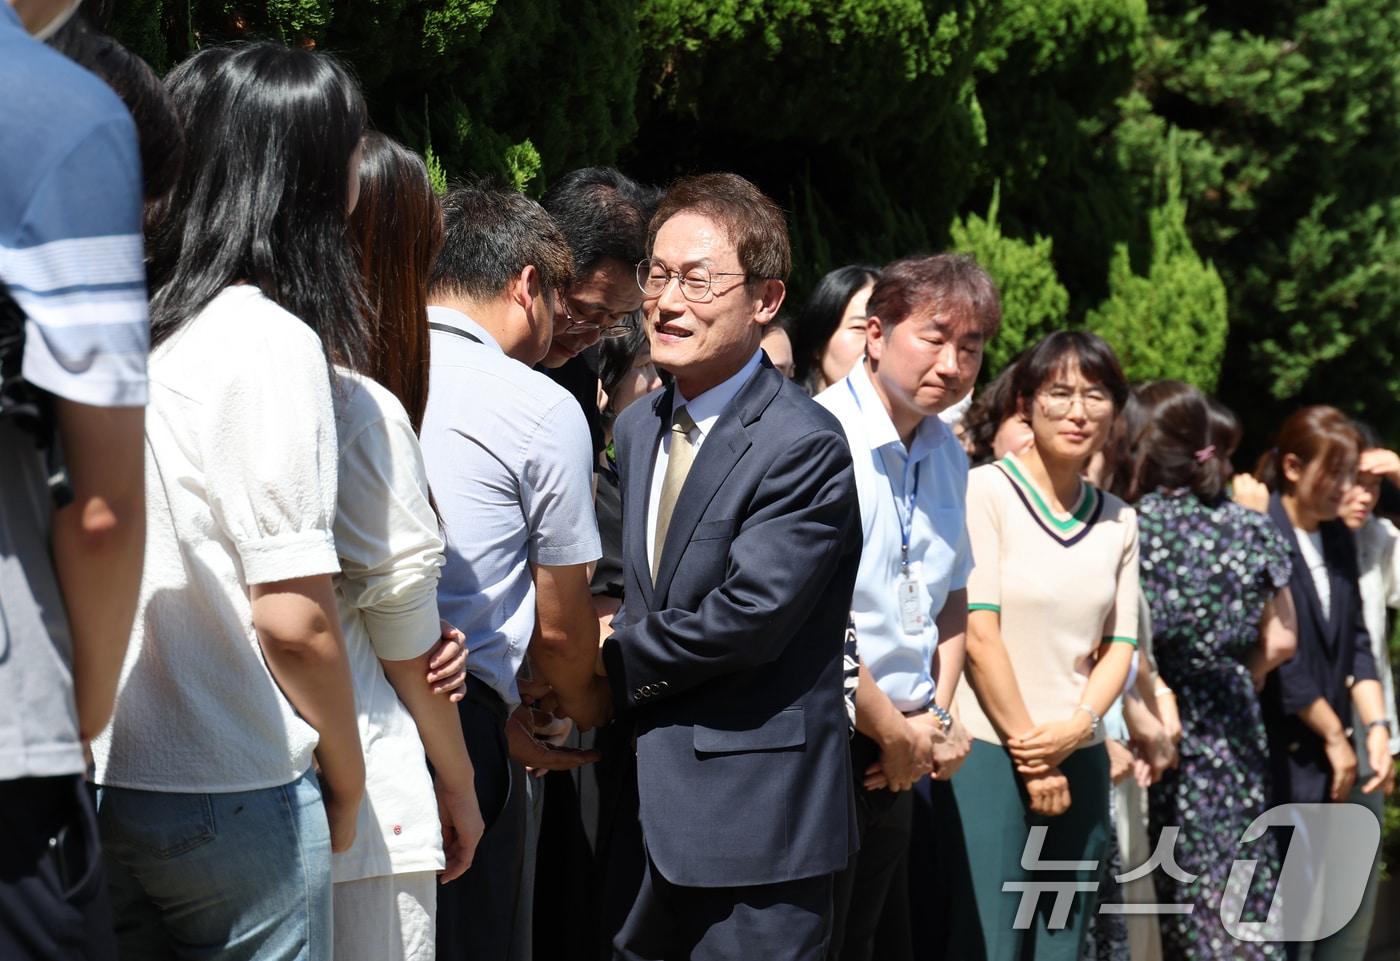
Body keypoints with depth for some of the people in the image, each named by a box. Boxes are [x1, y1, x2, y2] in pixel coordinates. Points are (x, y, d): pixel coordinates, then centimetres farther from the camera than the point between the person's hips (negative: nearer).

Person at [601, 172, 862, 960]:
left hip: (756, 815, -8)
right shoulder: (639, 429, 13)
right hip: (649, 809, 8)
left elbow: (746, 616, -21)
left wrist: (609, 667, -8)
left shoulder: (806, 446, -15)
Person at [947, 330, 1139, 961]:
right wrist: (1029, 753, -8)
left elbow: (1120, 644, 10)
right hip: (989, 752, -5)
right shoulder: (986, 491, -6)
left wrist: (1076, 727, -8)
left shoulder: (1118, 522, 12)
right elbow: (979, 634, -9)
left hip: (1079, 761, 5)